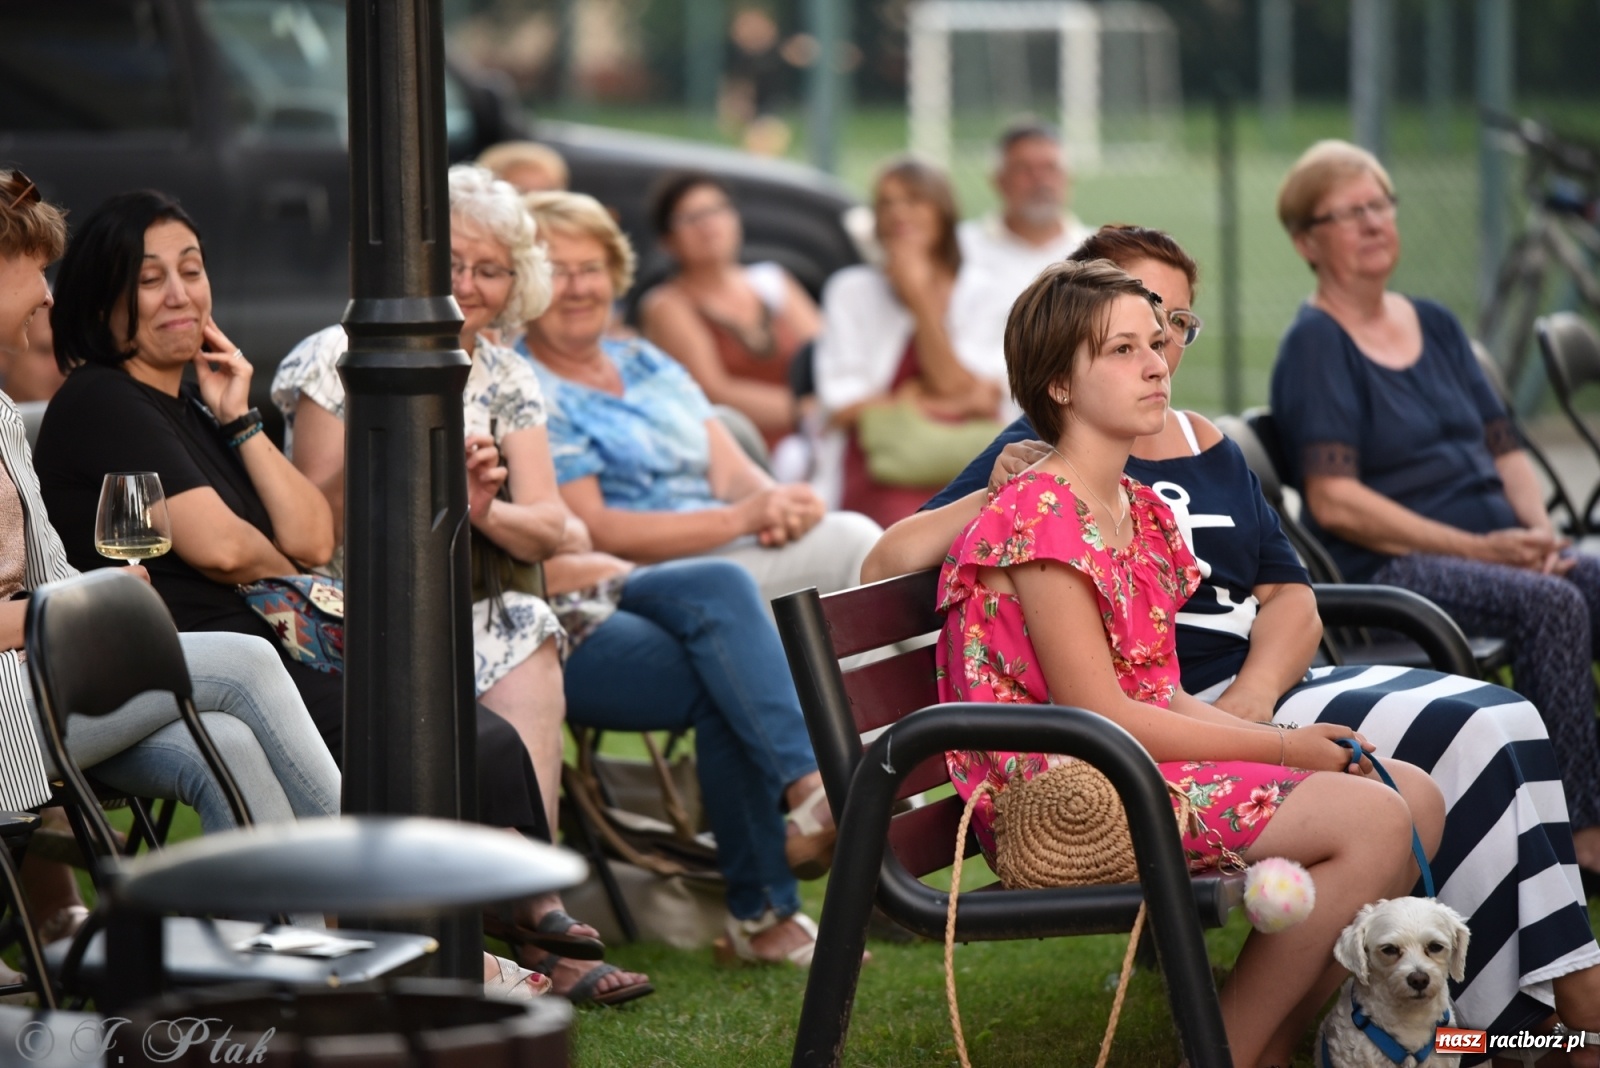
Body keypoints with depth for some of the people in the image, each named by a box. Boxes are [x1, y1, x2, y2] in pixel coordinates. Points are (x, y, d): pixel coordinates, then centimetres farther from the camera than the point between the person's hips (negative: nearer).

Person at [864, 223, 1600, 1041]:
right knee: (1455, 739, -23)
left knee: (1499, 717, -13)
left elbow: (1289, 598, 13)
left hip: (1267, 685, 7)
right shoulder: (1044, 454, 2)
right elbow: (884, 570, -5)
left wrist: (1252, 697, -8)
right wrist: (989, 498, -19)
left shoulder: (1207, 446, 21)